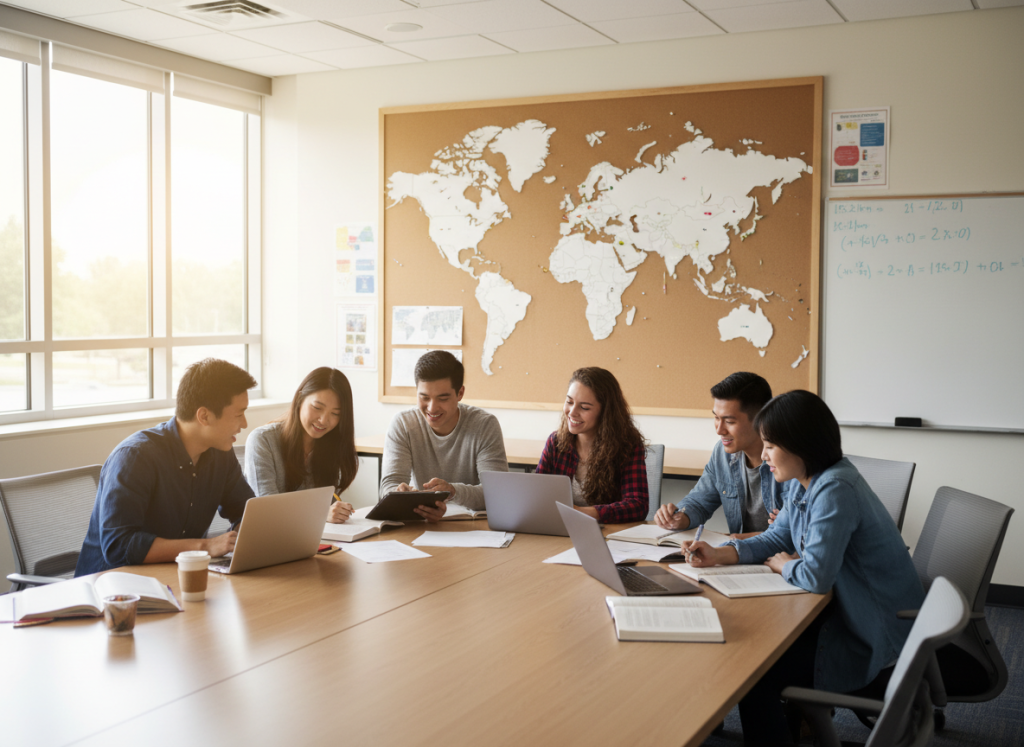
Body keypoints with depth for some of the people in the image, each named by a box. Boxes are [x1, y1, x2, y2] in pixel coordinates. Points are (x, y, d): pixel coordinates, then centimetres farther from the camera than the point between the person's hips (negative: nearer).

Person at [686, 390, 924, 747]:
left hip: (874, 636, -10)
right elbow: (778, 538, 12)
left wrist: (785, 566, -9)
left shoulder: (834, 491, -28)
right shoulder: (804, 483, 3)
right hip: (846, 610, 10)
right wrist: (719, 554, -2)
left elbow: (816, 575, -31)